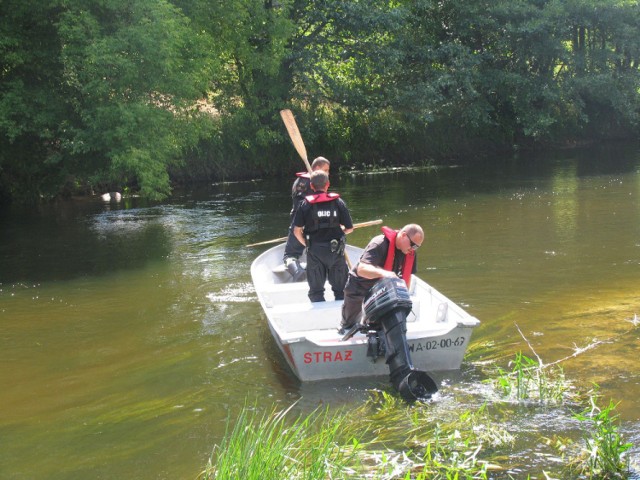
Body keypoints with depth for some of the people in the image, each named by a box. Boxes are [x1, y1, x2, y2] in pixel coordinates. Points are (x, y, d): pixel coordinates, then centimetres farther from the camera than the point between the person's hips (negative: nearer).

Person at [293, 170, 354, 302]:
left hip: (314, 251, 0)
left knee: (316, 290, 11)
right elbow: (350, 228, 1)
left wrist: (307, 244, 11)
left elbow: (297, 231, -5)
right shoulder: (338, 202, -1)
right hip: (336, 251, 0)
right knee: (340, 289, 13)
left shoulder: (306, 204, -2)